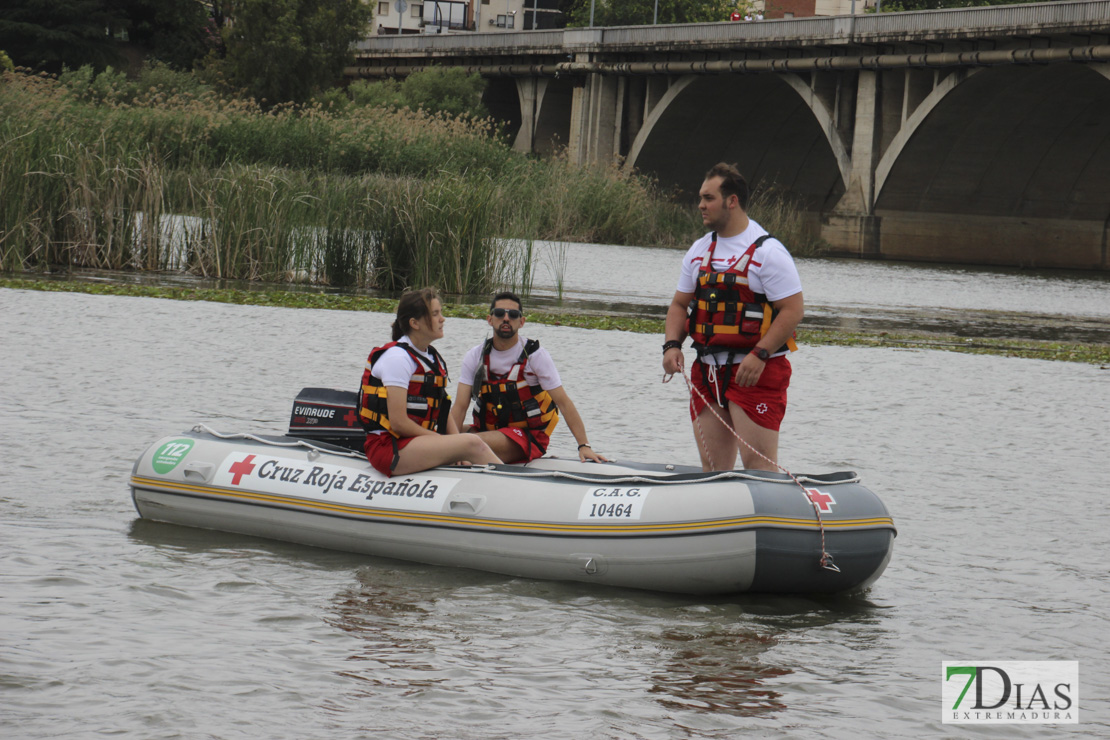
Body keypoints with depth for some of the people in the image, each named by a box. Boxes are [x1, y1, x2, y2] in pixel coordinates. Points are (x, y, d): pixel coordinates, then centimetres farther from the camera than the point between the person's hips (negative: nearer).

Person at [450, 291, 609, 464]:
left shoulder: (536, 356, -6)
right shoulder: (475, 356, 4)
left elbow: (564, 403, -9)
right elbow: (460, 406, -4)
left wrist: (584, 446, -18)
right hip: (487, 429, 5)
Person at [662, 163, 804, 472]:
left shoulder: (767, 251, -8)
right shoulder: (699, 251, 14)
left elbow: (793, 309, -12)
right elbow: (680, 304, 20)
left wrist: (759, 355, -20)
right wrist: (672, 345, 1)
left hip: (755, 371, -7)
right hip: (707, 372, 7)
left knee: (758, 466, -13)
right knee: (712, 467, 8)